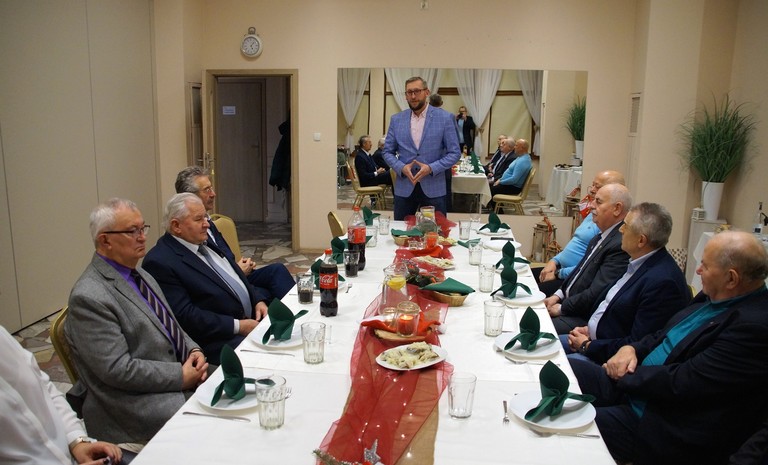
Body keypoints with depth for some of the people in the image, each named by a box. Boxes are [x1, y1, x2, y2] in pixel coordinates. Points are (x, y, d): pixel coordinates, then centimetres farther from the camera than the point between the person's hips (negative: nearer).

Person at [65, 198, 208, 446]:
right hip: (136, 402, -8)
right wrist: (181, 376, -18)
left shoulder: (139, 274, 10)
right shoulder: (89, 297, -18)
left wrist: (193, 351, -2)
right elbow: (117, 369, -21)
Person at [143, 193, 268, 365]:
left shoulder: (204, 242, 12)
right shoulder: (160, 262, -14)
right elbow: (184, 316, -20)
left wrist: (258, 301, 2)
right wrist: (238, 326, -20)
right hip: (219, 339, -9)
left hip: (251, 318, 9)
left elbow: (236, 277, 20)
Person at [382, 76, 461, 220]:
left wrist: (431, 168, -16)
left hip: (433, 188, -2)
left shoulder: (445, 118, -2)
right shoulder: (396, 119, 6)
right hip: (404, 188, 2)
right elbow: (388, 151, 9)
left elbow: (454, 152, -2)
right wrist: (401, 167, -11)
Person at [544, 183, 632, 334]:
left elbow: (596, 295, -24)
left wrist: (561, 308, -12)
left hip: (585, 318, -9)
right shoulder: (600, 237, 9)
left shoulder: (621, 245, -23)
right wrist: (558, 295, 5)